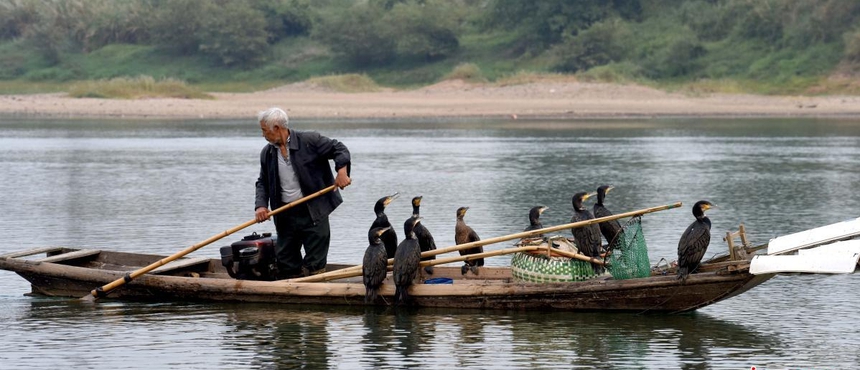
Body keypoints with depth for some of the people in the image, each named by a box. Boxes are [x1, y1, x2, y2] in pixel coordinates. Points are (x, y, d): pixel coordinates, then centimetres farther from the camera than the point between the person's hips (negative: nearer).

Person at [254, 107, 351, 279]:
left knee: (315, 265, -3)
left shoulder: (310, 140, -7)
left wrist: (342, 170, -19)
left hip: (313, 212, -5)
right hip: (286, 215, 5)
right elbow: (263, 183, 15)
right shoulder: (267, 153, 8)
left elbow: (339, 149, -2)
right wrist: (260, 205, -2)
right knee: (286, 262, 7)